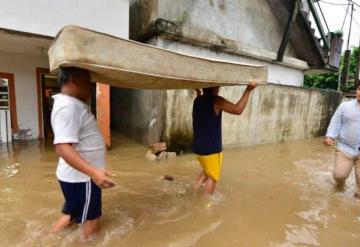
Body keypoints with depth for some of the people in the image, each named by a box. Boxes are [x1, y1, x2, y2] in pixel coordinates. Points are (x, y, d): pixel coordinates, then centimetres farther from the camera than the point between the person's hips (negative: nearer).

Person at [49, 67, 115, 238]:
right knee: (90, 223, 9)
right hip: (81, 177, -10)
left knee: (71, 215, 27)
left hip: (77, 175, 10)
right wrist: (93, 172, -42)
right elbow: (63, 148, -35)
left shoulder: (73, 104, 9)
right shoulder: (68, 106, -24)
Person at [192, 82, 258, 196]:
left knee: (207, 170, 29)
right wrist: (248, 90, -15)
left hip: (198, 146, 8)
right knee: (212, 177, 9)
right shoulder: (216, 100, -17)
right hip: (211, 148, -8)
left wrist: (198, 92, 37)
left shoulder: (197, 100, 7)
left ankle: (195, 188, 22)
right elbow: (238, 109, -18)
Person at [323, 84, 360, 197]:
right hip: (345, 148, -1)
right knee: (339, 175, 2)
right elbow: (335, 123, -2)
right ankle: (340, 185, 37)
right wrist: (330, 136, -17)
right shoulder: (345, 106, -2)